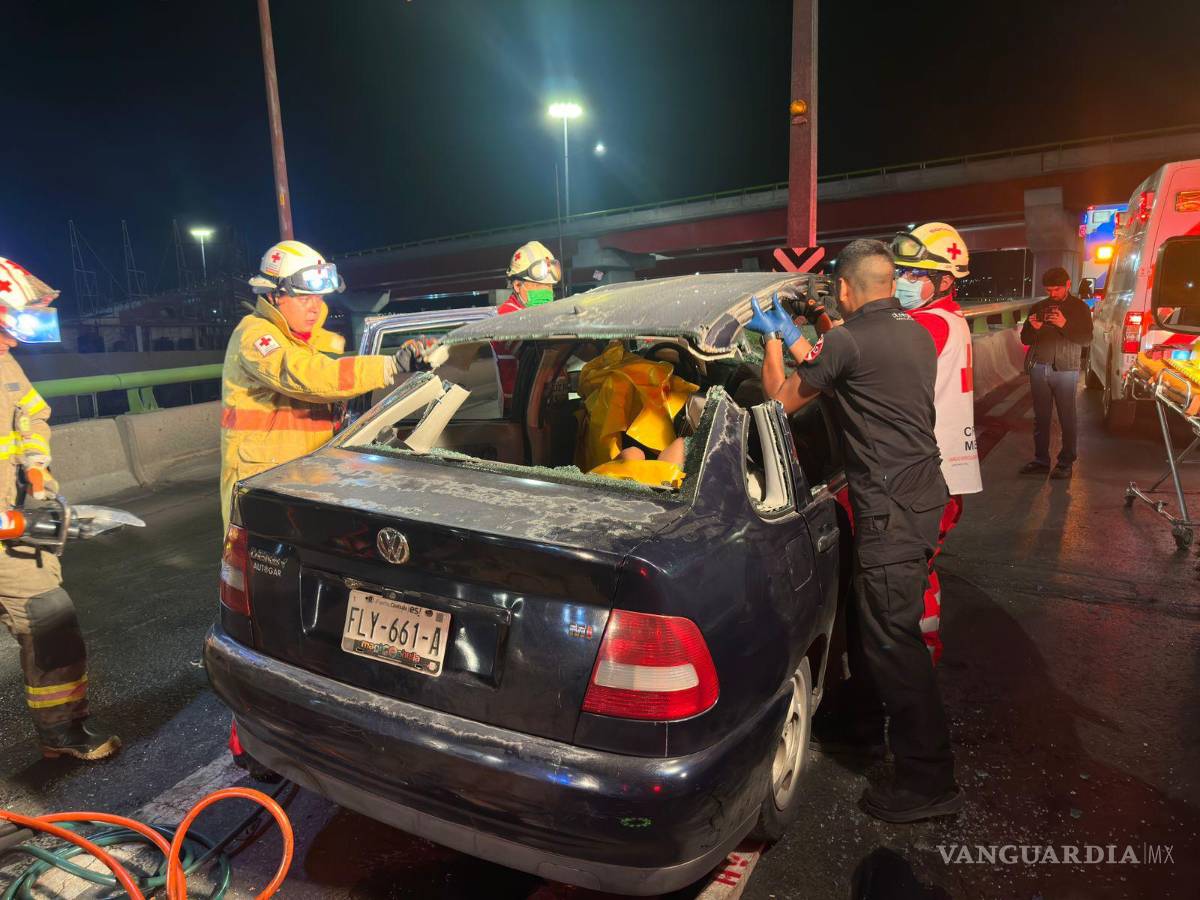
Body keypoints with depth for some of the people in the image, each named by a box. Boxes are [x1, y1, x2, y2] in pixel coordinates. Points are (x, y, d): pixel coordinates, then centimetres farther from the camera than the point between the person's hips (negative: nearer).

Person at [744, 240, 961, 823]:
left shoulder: (849, 340, -16)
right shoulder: (915, 333, 12)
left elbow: (782, 400, -2)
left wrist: (773, 341, 12)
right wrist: (788, 335, 27)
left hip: (891, 507, -10)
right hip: (920, 491, 10)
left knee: (891, 638, -2)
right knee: (873, 619, 25)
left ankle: (928, 781, 9)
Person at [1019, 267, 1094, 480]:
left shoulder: (1079, 307, 6)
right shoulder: (1038, 307, 14)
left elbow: (1086, 339, -4)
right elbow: (1025, 339, 14)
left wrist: (1064, 324, -19)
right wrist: (1033, 328, -9)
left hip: (1065, 369, -3)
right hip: (1039, 368, 3)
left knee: (1067, 418, -1)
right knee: (1041, 417, 6)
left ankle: (1066, 463, 5)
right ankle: (1041, 460, 14)